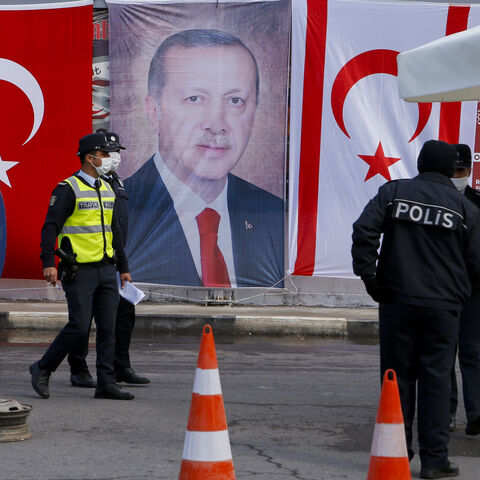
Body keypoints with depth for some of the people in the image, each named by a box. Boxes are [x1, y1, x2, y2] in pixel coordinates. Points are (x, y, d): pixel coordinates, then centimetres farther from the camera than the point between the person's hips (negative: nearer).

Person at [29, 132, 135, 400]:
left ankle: (106, 384, 7)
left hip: (106, 270, 7)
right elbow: (51, 226, -13)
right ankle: (42, 370, 8)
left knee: (108, 328, 3)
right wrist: (48, 263, -24)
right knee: (79, 327, -9)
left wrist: (123, 267, 20)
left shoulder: (107, 190, 15)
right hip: (80, 271, -7)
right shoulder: (68, 190, -8)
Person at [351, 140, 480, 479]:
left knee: (399, 375, 9)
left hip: (397, 301, 1)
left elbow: (364, 230, -8)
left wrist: (369, 275, -3)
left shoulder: (393, 192, 3)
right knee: (436, 378, 2)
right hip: (443, 305, -1)